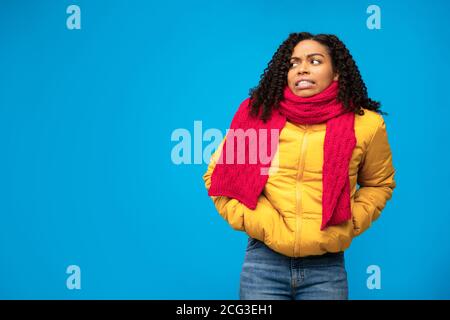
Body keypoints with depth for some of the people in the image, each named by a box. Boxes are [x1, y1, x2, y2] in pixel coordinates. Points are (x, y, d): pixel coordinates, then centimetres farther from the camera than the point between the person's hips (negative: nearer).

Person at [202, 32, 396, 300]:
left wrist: (347, 227, 1)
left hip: (327, 267, 0)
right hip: (264, 260, 0)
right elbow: (217, 174, 6)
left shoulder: (365, 124, -2)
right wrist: (257, 223, -4)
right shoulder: (258, 114, -2)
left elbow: (379, 184, 15)